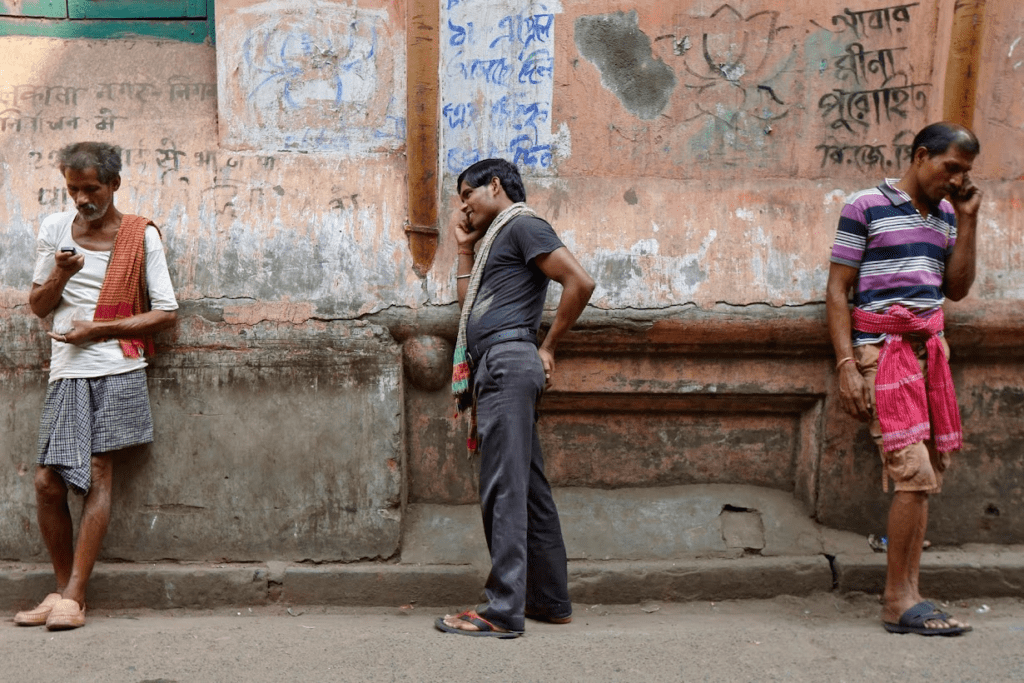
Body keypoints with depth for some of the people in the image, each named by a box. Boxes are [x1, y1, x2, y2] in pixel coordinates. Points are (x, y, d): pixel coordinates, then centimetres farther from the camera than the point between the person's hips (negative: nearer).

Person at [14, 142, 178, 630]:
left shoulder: (141, 236, 2)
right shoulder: (55, 228, 10)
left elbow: (166, 312, 0)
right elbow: (38, 305, 14)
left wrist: (99, 329, -8)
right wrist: (60, 275, -7)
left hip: (117, 369, -3)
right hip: (67, 371, 3)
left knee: (98, 475, -4)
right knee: (47, 481, -3)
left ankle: (73, 597, 1)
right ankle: (64, 589, 14)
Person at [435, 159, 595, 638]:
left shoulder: (523, 225, -1)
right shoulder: (496, 239, 28)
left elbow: (580, 281, -13)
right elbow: (469, 304, 26)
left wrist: (548, 346, -8)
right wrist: (465, 246, 25)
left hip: (508, 360, -10)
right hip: (495, 368, 10)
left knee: (503, 488, -11)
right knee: (528, 488, 10)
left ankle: (503, 611, -9)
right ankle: (552, 602, 18)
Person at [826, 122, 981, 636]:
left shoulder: (945, 214, 17)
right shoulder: (866, 207, -3)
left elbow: (956, 289, 13)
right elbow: (837, 290, -6)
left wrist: (967, 220, 7)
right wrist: (846, 365, -14)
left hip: (930, 350, 7)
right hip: (883, 352, -7)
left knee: (927, 476, 4)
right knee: (916, 476, -11)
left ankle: (904, 597, 12)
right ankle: (900, 603, -1)